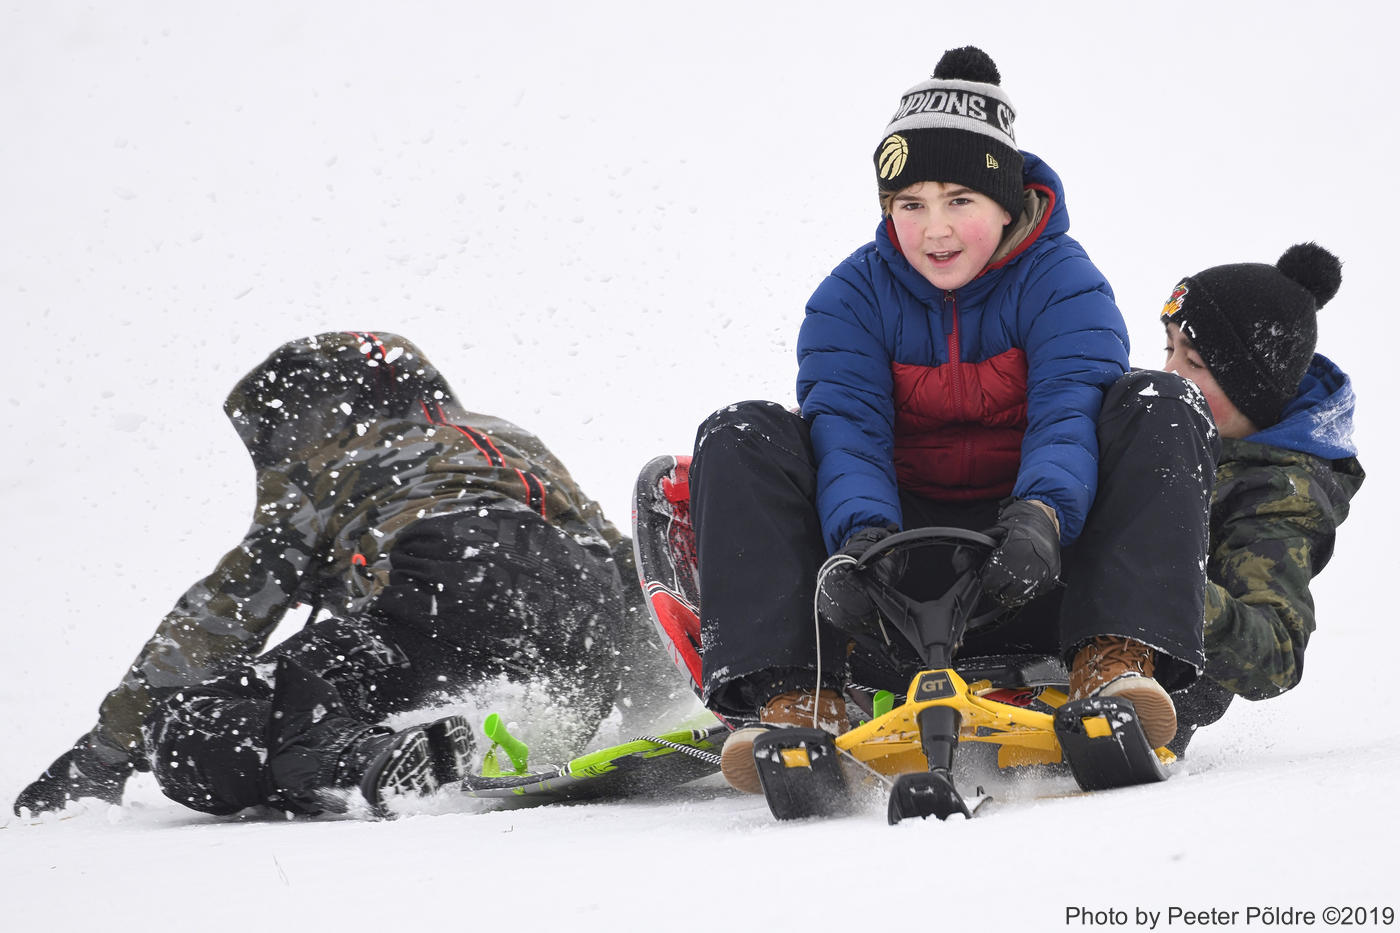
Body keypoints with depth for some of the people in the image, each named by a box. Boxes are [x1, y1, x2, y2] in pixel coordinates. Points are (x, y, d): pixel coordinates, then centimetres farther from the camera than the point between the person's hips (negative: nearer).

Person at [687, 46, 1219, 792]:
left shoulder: (1063, 284, -5)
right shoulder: (853, 296, 1)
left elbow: (1070, 414, -20)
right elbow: (845, 424, -14)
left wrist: (1042, 514, -42)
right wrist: (860, 531, -36)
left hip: (1029, 561, -1)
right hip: (901, 561, 2)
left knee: (1159, 407, -22)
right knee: (741, 437, -18)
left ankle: (1117, 658, -37)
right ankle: (794, 696, -34)